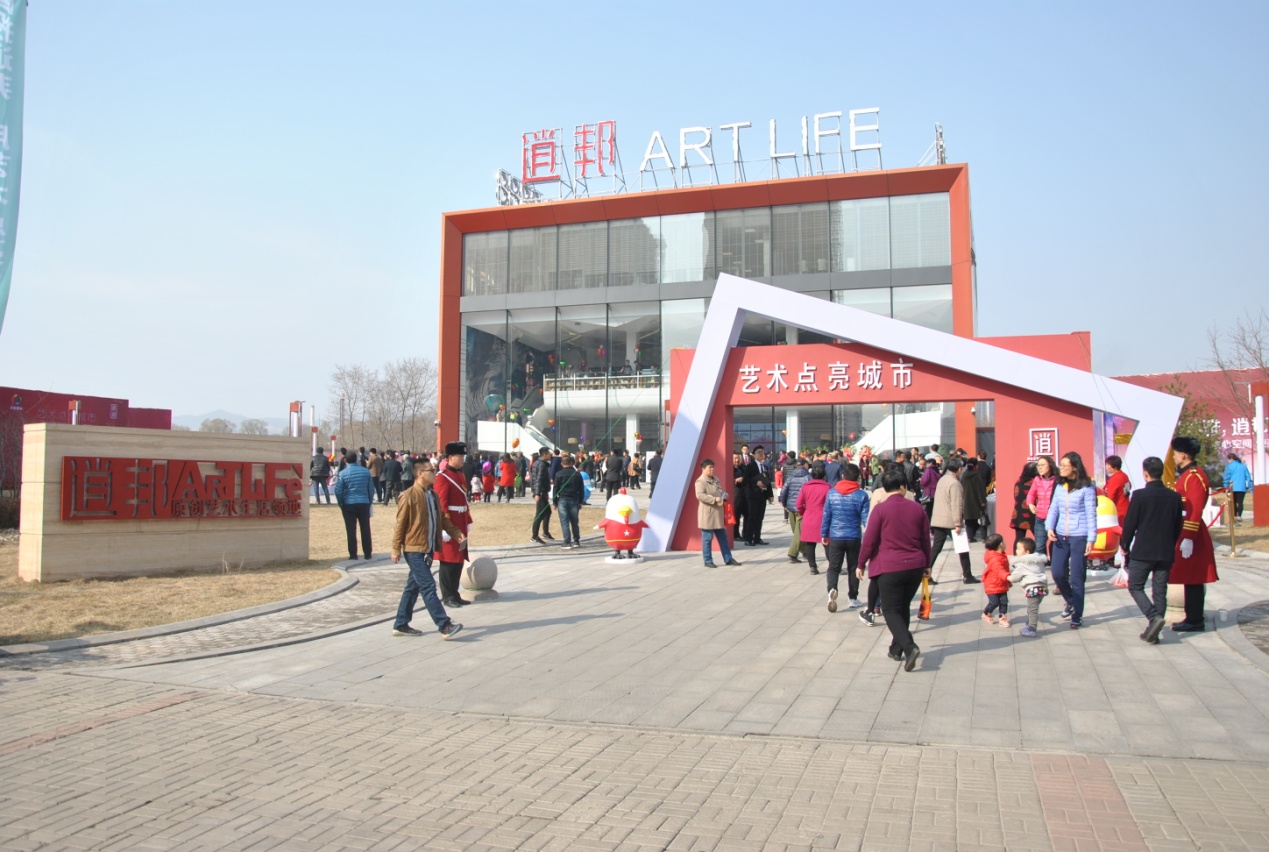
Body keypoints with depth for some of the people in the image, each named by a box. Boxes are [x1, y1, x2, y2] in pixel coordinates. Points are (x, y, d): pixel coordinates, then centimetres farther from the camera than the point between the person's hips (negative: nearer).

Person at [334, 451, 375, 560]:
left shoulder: (343, 473, -4)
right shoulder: (366, 472, 2)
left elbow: (338, 491, -6)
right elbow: (371, 489, 4)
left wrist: (341, 504, 5)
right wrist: (370, 502, 14)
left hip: (349, 504, -2)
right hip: (364, 503, 2)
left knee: (351, 530, 4)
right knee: (365, 529, 8)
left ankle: (353, 554, 4)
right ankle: (367, 553, 11)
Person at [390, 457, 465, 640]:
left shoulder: (433, 495, 11)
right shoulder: (409, 496, -13)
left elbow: (442, 518, 17)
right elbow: (400, 524, -10)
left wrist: (455, 532, 3)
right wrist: (396, 549, -9)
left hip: (428, 549, 8)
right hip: (414, 550, -8)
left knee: (413, 587, 14)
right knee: (428, 587, -9)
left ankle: (401, 625, 23)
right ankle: (445, 626, -11)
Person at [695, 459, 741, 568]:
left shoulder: (716, 479, 15)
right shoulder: (700, 481, -11)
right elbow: (700, 495, -23)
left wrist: (724, 495, 3)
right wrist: (714, 499, -27)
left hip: (718, 513, 8)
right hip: (707, 514, -8)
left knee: (723, 537, 12)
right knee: (707, 538, -1)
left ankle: (728, 559, 19)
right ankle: (708, 561, 8)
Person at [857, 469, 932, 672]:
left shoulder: (881, 510, -10)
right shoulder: (917, 508, 3)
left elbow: (869, 540, -8)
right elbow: (926, 539, 10)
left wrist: (861, 564, 4)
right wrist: (926, 564, 23)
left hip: (890, 568, -5)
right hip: (915, 566, 5)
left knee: (891, 610, 3)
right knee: (904, 607, 19)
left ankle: (909, 647, -16)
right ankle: (897, 649, 26)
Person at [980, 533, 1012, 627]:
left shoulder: (1002, 556, 6)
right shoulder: (994, 559, -27)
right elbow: (999, 570, -43)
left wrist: (1008, 581, 28)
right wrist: (1007, 577, -59)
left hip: (1002, 585, 9)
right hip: (992, 585, -9)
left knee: (1004, 601, 4)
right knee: (994, 602, -4)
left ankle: (1003, 618, 14)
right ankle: (986, 614, 20)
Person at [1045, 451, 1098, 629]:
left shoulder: (1086, 488, -8)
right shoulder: (1060, 487, 8)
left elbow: (1091, 515, -8)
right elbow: (1053, 509, 9)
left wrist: (1091, 539, -11)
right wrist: (1049, 528, -6)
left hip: (1079, 538, -5)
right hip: (1060, 536, 5)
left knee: (1076, 578, 0)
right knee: (1057, 573, 4)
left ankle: (1077, 617, 12)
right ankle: (1070, 602, 31)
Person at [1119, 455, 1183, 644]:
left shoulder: (1140, 495, -13)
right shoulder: (1175, 497, 2)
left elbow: (1130, 524, -8)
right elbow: (1178, 527, 10)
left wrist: (1124, 546, 6)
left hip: (1142, 552, -5)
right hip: (1166, 553, 5)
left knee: (1135, 586, 8)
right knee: (1160, 591, 10)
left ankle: (1154, 618, -13)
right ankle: (1154, 632, 12)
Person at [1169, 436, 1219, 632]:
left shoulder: (1195, 476, -17)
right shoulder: (1186, 475, 14)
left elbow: (1195, 510, -22)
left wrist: (1188, 539, -24)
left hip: (1190, 535, -10)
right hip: (1186, 533, 10)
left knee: (1193, 579, -4)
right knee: (1191, 579, 14)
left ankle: (1195, 621, 2)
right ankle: (1193, 618, 22)